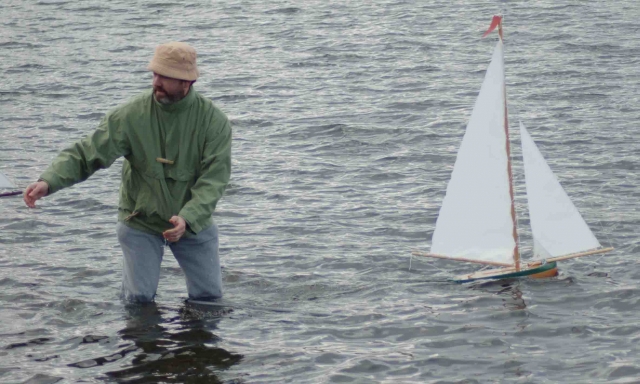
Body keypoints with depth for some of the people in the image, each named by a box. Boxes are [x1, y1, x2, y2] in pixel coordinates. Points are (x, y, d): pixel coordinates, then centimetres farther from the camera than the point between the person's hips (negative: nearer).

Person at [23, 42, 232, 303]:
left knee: (210, 296, 6)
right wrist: (48, 181, -35)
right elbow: (86, 153, -19)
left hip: (193, 221, 1)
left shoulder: (214, 121, -15)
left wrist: (187, 219, -36)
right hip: (140, 222, -1)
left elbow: (214, 178, -20)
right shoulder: (131, 115, -16)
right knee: (139, 298, -3)